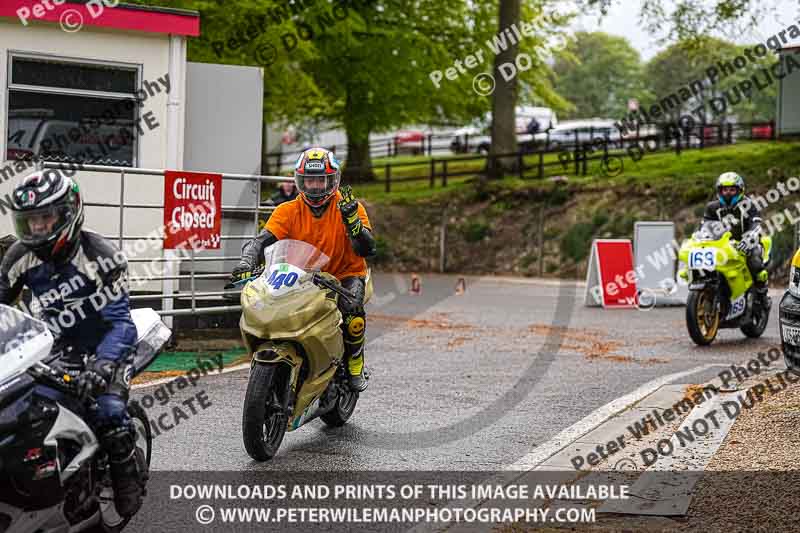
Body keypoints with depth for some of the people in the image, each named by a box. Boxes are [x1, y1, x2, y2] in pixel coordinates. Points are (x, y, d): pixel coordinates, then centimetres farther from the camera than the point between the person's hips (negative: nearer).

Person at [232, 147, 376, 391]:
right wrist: (246, 263, -36)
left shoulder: (348, 206, -8)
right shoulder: (289, 211, -5)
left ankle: (355, 365, -6)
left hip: (345, 274, -2)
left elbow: (366, 249, -18)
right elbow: (261, 241, -15)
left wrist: (352, 218, -34)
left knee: (353, 312, -33)